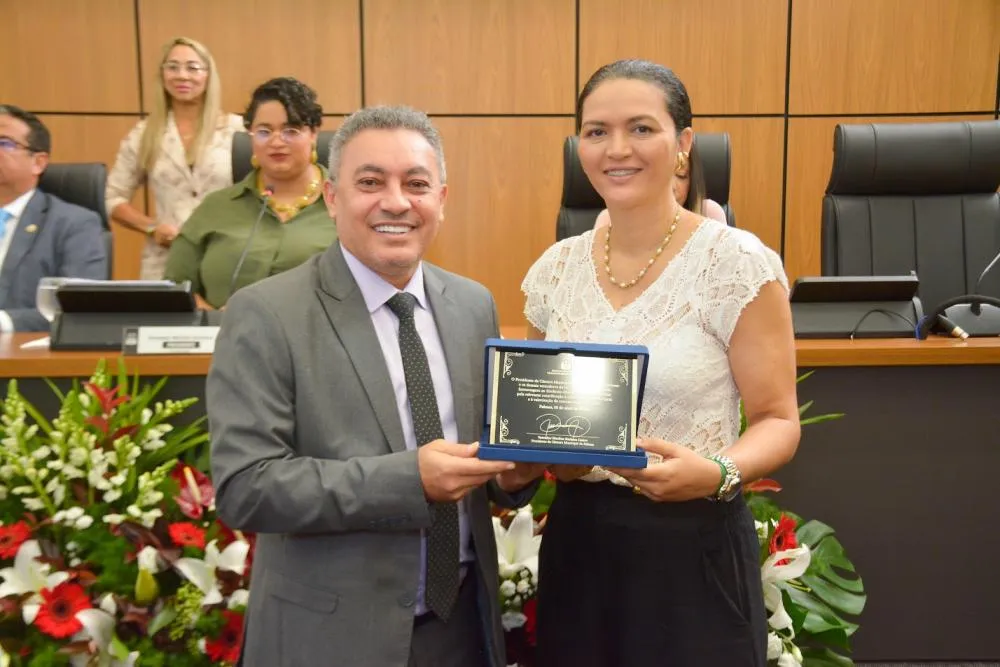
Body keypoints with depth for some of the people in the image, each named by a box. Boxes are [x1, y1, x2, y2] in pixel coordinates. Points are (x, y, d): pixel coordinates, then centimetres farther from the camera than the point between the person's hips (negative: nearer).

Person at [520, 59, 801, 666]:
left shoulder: (738, 262, -12)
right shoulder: (556, 269, 2)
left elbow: (777, 420, -9)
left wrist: (716, 473, -27)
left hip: (693, 544, -4)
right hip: (577, 538, 5)